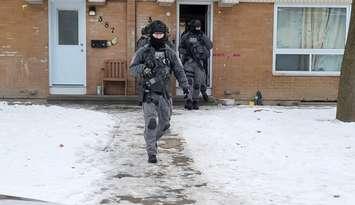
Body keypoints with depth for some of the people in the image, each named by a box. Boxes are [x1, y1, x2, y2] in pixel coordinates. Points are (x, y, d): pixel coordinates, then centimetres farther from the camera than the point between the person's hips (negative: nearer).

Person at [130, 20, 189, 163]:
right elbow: (132, 68, -1)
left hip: (165, 93, 4)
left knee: (165, 123, 12)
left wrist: (184, 85, -6)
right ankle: (151, 152, -5)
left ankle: (152, 140, 40)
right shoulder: (143, 52, -1)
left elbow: (178, 70, 8)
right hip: (149, 93, -4)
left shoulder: (170, 53, 8)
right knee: (151, 122, -12)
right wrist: (143, 68, -22)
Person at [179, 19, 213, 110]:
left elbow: (210, 46, 2)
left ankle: (195, 101, 11)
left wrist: (203, 37, -9)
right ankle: (189, 100, -15)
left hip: (200, 61, 2)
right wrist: (186, 52, -8)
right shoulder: (185, 37, 5)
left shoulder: (202, 36, 11)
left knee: (198, 82, 3)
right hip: (189, 61, -2)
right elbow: (180, 48, 11)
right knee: (189, 81, -12)